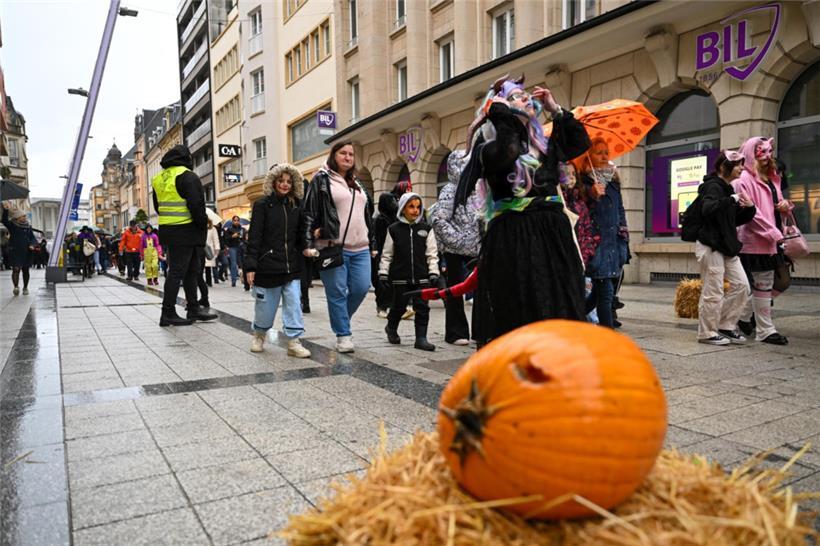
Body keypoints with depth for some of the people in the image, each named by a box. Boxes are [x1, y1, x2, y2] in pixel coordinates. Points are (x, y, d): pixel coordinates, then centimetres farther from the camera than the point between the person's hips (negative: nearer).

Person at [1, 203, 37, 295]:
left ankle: (25, 288, 19)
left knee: (26, 270, 9)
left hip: (26, 252, 4)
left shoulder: (28, 227, 10)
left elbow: (33, 237, 10)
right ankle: (16, 287, -25)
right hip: (15, 251, -3)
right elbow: (4, 220, -18)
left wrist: (32, 245, -11)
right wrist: (5, 210, -34)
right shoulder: (12, 225, 1)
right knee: (16, 269, -15)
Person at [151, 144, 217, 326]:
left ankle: (193, 309, 22)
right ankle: (168, 314, 1)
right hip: (185, 233, -9)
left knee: (191, 271, 16)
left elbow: (158, 206, 20)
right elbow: (196, 205, -19)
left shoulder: (159, 179, 15)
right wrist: (203, 225, -8)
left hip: (167, 231, 9)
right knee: (177, 272, -4)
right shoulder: (188, 176, -12)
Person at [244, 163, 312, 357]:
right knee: (265, 305, 8)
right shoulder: (262, 205, -3)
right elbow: (254, 237, -8)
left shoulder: (296, 206, 8)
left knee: (294, 303, -1)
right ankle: (258, 335, 34)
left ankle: (294, 342, 6)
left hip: (291, 267, 3)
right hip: (267, 265, -3)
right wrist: (250, 265, -13)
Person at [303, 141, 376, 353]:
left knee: (361, 288, 2)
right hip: (333, 247, -6)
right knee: (337, 293, -2)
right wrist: (309, 243, -13)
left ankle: (340, 320, 26)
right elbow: (309, 213, -5)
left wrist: (372, 244, 21)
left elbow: (367, 216, 24)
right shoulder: (321, 180, 1)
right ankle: (343, 335, 8)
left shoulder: (357, 184, 22)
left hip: (360, 249, 6)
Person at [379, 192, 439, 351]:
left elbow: (432, 253, 6)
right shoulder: (394, 229, 1)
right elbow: (387, 254, 6)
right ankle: (391, 328, 36)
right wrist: (383, 272, 1)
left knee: (422, 307, 0)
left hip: (421, 277, 1)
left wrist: (433, 272, -1)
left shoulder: (426, 229, 5)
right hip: (400, 277, -1)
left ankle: (421, 338, 9)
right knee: (399, 307, 9)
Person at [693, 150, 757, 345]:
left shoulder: (727, 189, 16)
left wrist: (748, 208, 4)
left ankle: (726, 326, 19)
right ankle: (707, 333, 10)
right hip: (710, 246, -9)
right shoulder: (712, 187, -11)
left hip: (726, 246, 9)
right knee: (713, 292, -3)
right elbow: (708, 209, -32)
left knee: (741, 285, 7)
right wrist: (732, 199, -26)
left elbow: (735, 220, 20)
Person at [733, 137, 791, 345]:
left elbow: (776, 205, 27)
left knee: (763, 284, 13)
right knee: (763, 284, -3)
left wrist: (785, 205, 2)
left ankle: (743, 318, 28)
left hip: (771, 240, 9)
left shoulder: (771, 179, 18)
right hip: (757, 241, -9)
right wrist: (774, 234, -20)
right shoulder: (745, 180, -10)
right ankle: (765, 330, 5)